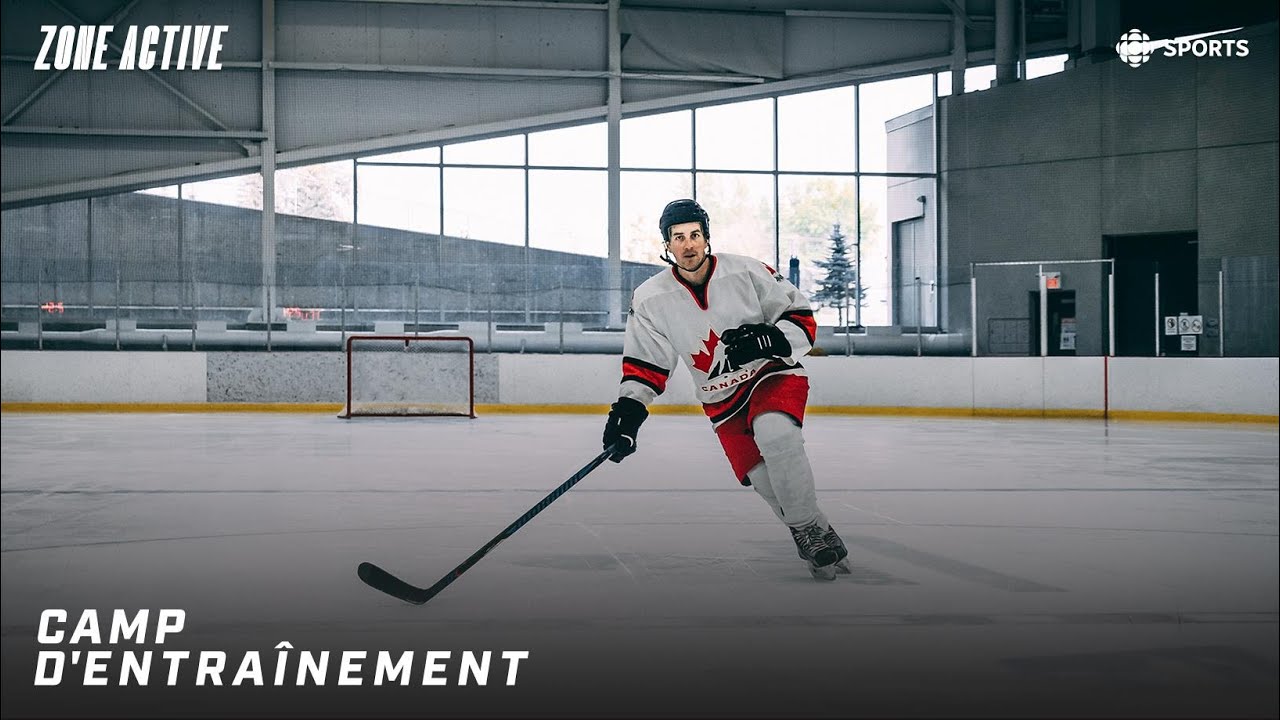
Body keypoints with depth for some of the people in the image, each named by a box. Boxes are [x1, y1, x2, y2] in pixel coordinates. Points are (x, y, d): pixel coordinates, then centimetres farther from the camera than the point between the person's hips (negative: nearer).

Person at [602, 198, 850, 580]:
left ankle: (812, 529, -19)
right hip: (722, 399, 3)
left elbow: (802, 318, -9)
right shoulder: (650, 299, -7)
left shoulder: (748, 272, -14)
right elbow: (644, 363, 1)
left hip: (775, 374, -3)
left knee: (773, 432, -32)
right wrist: (629, 409, -12)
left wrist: (768, 340, -28)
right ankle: (808, 535, 13)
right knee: (762, 476, -10)